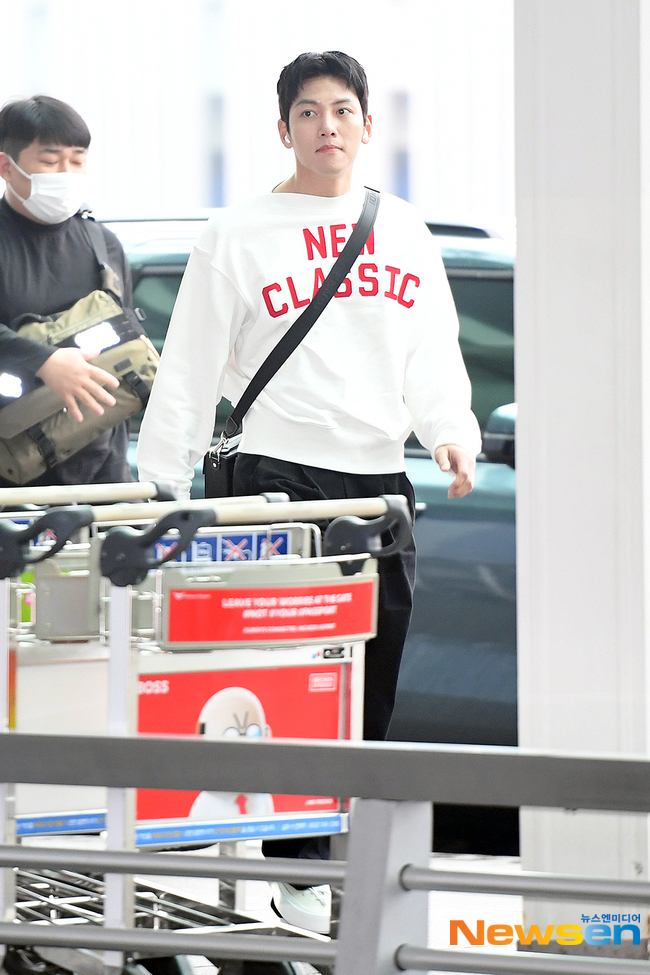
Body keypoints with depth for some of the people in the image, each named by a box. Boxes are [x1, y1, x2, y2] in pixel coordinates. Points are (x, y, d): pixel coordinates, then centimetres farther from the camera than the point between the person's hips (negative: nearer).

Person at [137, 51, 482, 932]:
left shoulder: (404, 233, 15)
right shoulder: (239, 236, 4)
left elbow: (434, 354, 15)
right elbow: (188, 371, 3)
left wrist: (452, 430, -4)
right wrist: (160, 491, -2)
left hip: (380, 479, 4)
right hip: (278, 475, -4)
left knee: (373, 684, 6)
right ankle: (298, 869, -3)